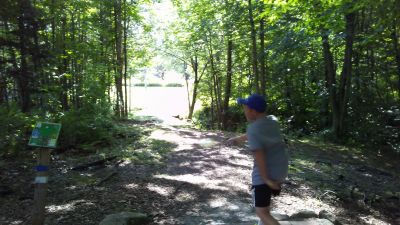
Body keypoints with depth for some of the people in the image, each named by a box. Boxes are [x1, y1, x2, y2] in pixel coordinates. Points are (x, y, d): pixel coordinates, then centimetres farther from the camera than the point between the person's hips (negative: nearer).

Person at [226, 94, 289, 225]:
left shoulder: (253, 128, -20)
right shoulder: (273, 121, 4)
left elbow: (258, 155, -27)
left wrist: (266, 179, -24)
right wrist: (238, 139, 30)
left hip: (266, 172, -9)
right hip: (281, 169, 9)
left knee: (261, 212, -6)